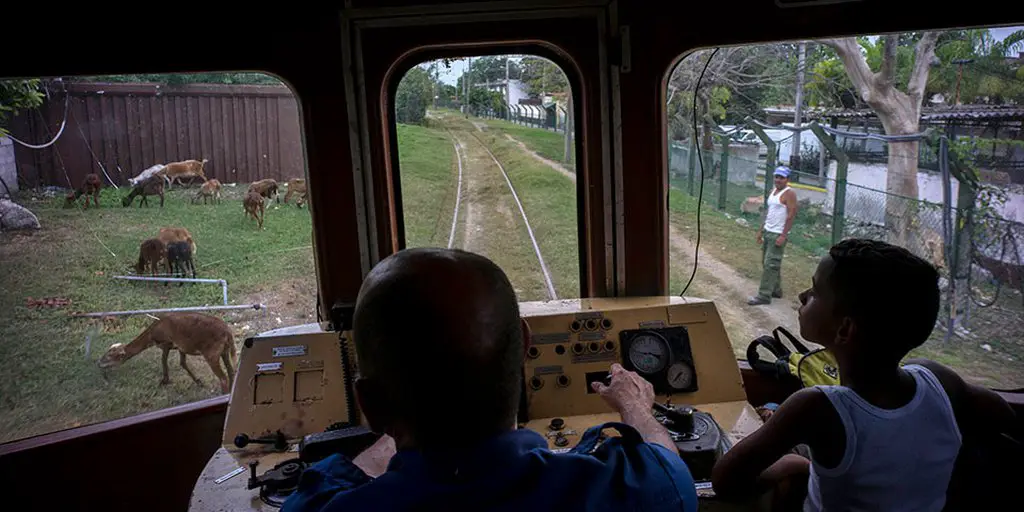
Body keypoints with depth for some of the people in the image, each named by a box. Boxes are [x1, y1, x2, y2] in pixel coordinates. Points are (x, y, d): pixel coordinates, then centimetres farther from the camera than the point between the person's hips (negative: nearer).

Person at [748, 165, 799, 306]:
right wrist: (761, 230, 18)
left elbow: (791, 216, -17)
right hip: (768, 232, 9)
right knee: (767, 262, 14)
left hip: (778, 235, -9)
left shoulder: (789, 194, -12)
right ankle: (776, 290, 27)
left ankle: (764, 296, -8)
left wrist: (783, 236, -22)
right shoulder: (773, 191, 14)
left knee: (770, 264, -10)